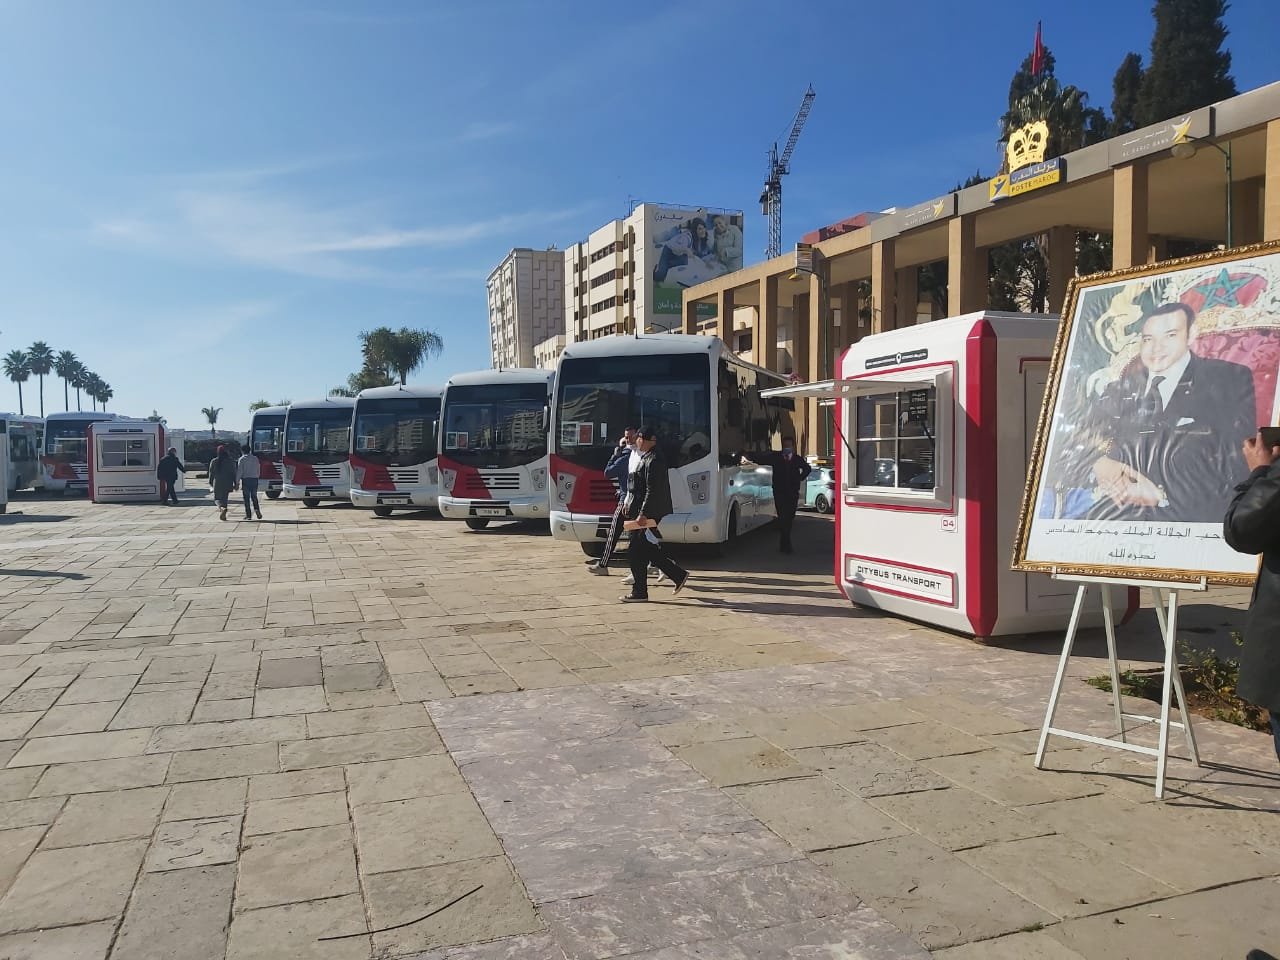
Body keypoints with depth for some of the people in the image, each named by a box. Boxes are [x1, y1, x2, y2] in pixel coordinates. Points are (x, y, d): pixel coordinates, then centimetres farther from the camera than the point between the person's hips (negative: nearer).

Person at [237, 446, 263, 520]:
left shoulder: (242, 459, -3)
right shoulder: (255, 458, 8)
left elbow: (239, 471, -7)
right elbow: (259, 470, 11)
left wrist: (237, 481, -3)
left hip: (245, 479, -3)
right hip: (254, 479, 3)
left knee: (247, 497, 2)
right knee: (254, 496, 13)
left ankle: (248, 515, 1)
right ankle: (256, 509, -13)